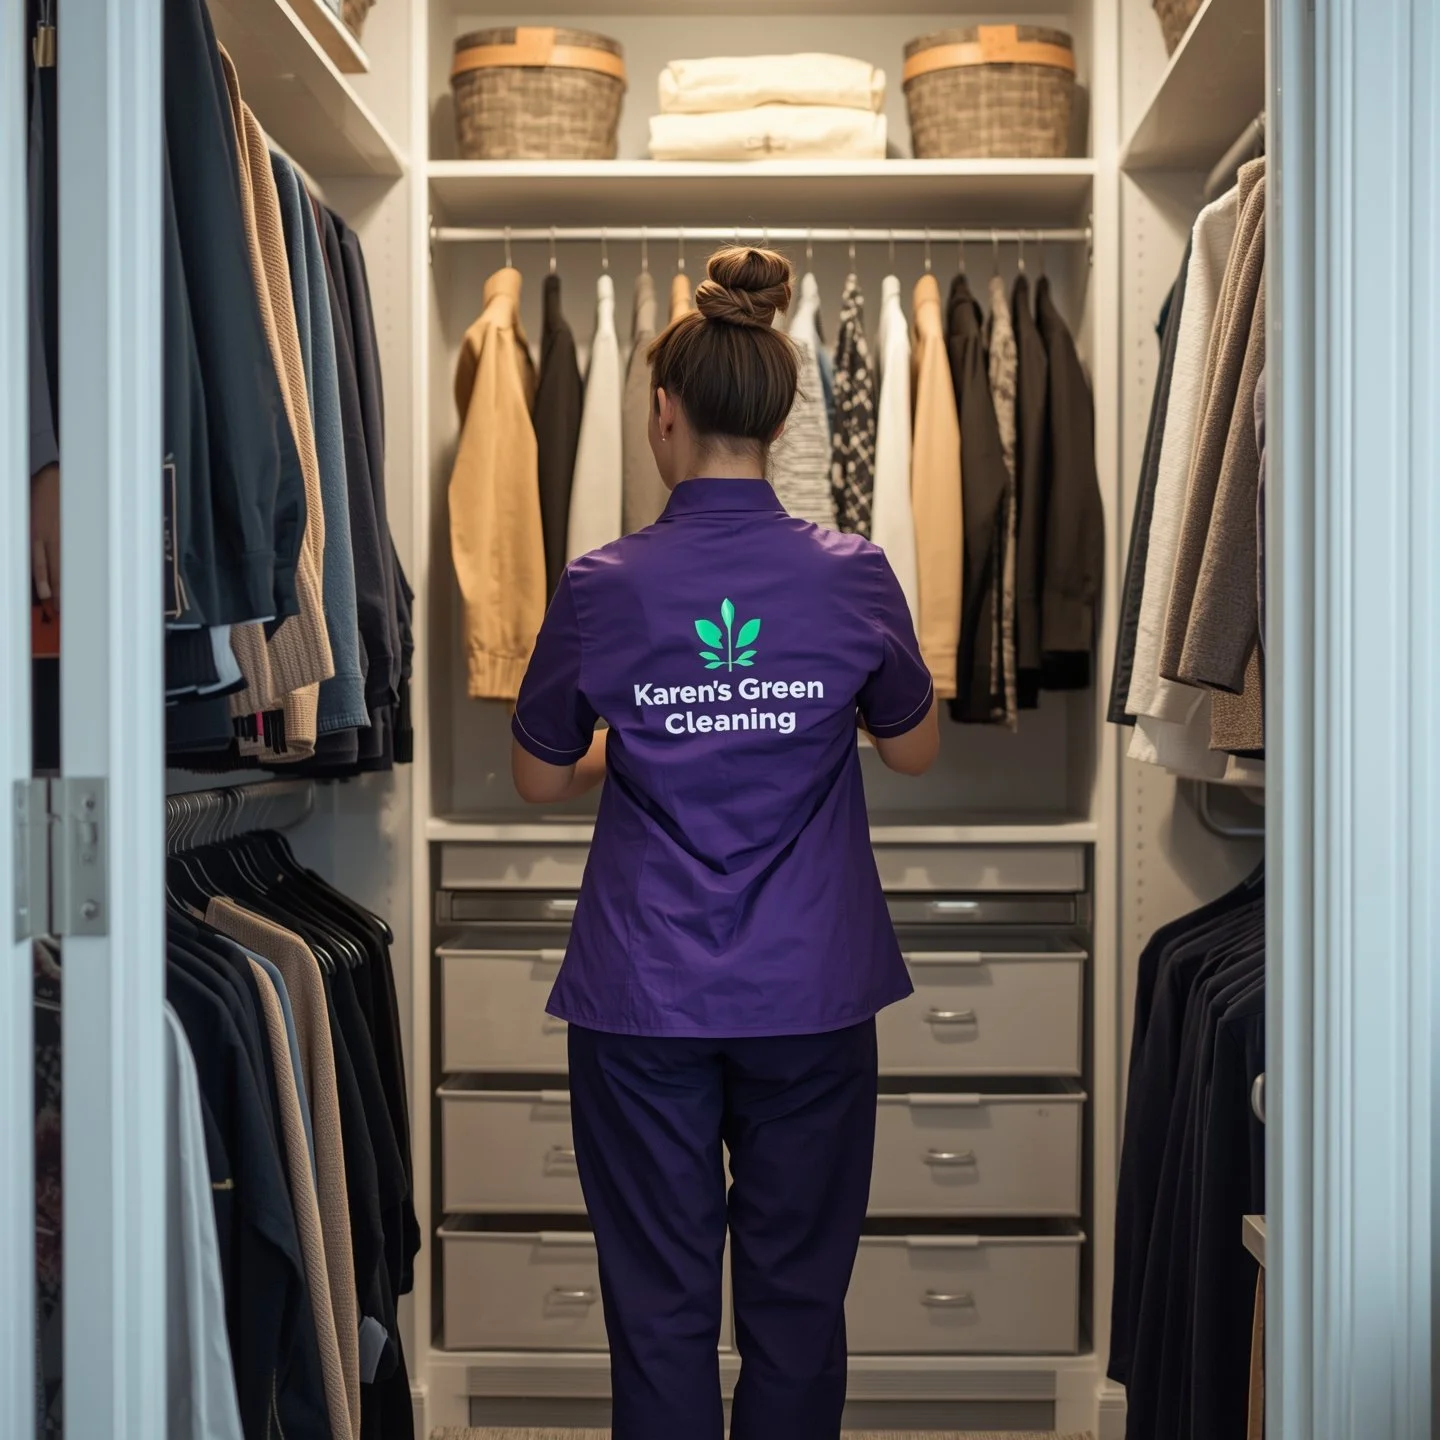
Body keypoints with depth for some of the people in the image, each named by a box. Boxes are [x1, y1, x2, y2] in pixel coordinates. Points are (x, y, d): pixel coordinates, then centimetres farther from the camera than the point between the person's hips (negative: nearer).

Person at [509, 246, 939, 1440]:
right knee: (797, 1294, 13)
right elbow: (915, 751, 7)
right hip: (811, 992, 1)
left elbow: (541, 780, 3)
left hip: (645, 998, -1)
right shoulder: (853, 576, -7)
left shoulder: (603, 587, -9)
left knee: (661, 1302, 9)